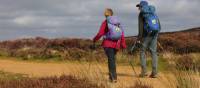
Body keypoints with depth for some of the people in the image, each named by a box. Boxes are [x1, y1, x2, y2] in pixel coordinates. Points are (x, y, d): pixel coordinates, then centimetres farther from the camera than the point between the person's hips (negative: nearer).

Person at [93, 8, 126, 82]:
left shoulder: (105, 22, -4)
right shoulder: (118, 22, 9)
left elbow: (100, 33, -7)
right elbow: (122, 33, 5)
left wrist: (95, 39, 10)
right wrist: (123, 44, 11)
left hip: (108, 43, -4)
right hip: (116, 44, 4)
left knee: (111, 59, -3)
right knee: (113, 59, 18)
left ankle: (114, 77, -11)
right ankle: (111, 76, 24)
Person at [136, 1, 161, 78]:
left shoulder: (141, 14, 0)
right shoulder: (154, 13, 17)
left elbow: (141, 26, -11)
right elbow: (159, 26, 15)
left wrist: (139, 37, -11)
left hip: (146, 35, -5)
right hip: (154, 35, 5)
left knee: (143, 52, 6)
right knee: (153, 52, 6)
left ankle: (144, 71, -2)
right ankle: (154, 72, 0)